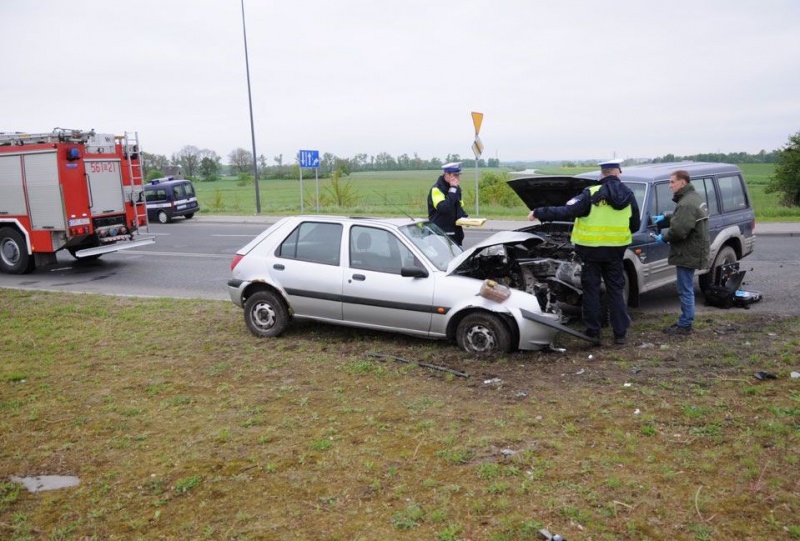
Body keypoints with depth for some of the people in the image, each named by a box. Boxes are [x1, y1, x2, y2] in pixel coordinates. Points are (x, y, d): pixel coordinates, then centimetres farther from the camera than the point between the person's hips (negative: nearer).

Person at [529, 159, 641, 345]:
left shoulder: (592, 194, -13)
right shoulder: (628, 196, 1)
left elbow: (566, 211, -19)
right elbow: (635, 225, 9)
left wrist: (539, 213, -14)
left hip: (591, 249, -3)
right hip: (615, 249, 4)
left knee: (591, 289, 6)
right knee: (615, 290, 12)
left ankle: (593, 331, 10)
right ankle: (620, 332, 14)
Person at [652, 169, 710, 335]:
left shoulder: (687, 204, -22)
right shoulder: (694, 197, 13)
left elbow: (678, 230, -27)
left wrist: (663, 238, -11)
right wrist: (664, 219, 11)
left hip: (687, 254, -11)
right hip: (692, 252, 11)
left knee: (685, 290, -3)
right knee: (686, 289, 18)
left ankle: (685, 326, 4)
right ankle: (685, 322, 27)